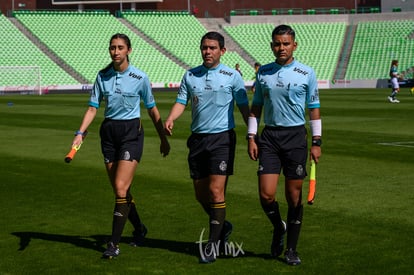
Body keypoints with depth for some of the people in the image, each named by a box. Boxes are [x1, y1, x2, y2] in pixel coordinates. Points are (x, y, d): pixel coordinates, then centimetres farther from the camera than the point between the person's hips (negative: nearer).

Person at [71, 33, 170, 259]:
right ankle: (139, 229, 31)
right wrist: (80, 133, -8)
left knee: (120, 187, -14)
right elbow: (93, 108, 5)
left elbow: (152, 109, 4)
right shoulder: (102, 76, 2)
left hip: (131, 132, -4)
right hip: (109, 132, 4)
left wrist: (163, 137, 8)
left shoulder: (139, 78, -6)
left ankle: (114, 244, -10)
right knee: (119, 190, 8)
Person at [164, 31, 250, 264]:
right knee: (201, 194, 8)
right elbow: (181, 101, 7)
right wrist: (170, 119, -13)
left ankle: (213, 243, -3)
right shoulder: (190, 75, 9)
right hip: (198, 139, 4)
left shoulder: (232, 76, 0)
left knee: (215, 190, -11)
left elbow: (244, 106, 2)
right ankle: (223, 226, 33)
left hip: (222, 138, -4)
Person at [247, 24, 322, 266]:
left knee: (294, 196, 2)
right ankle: (279, 227, 24)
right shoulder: (263, 73, 7)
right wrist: (251, 137, 6)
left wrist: (316, 142, -2)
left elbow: (314, 110, 3)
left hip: (296, 137, -2)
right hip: (269, 137, 2)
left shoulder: (306, 73, 0)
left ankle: (291, 249, 14)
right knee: (266, 194, -8)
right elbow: (256, 108, 14)